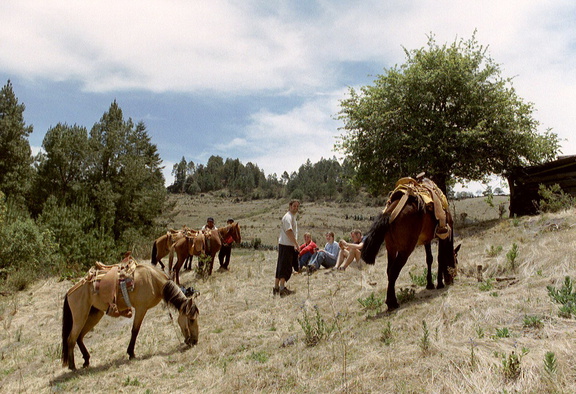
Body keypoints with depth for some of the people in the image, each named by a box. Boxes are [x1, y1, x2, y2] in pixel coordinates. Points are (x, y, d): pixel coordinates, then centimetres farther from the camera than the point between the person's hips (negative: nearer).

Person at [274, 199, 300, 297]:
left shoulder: (293, 216, 19)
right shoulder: (288, 217, -13)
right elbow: (289, 231, -22)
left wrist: (295, 245, 20)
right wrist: (296, 244, -22)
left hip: (290, 245, 10)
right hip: (286, 245, -10)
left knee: (281, 267, 12)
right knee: (285, 267, -9)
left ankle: (276, 287, 18)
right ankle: (282, 289, -8)